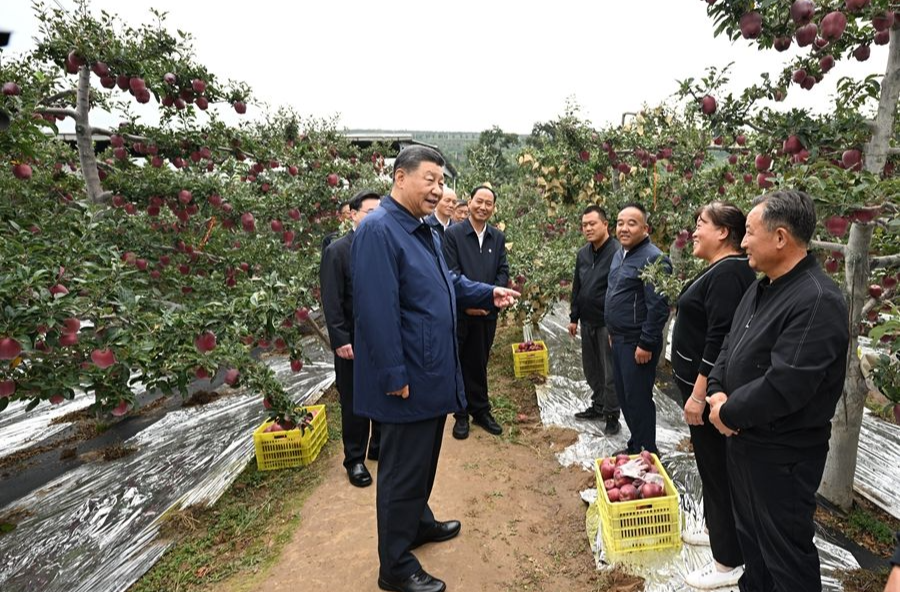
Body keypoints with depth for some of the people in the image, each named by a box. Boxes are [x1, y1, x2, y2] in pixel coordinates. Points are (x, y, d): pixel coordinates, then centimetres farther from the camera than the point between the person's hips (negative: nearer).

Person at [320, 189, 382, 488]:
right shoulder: (337, 251, -7)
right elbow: (331, 301, -10)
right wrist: (341, 340, -14)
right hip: (354, 341, -4)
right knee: (354, 403, 10)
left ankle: (380, 446, 36)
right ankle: (355, 459, 27)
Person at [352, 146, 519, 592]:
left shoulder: (423, 230, 12)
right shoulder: (379, 230, -19)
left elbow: (447, 283, 22)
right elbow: (377, 309, -24)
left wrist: (488, 294, 8)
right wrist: (395, 375, -23)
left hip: (433, 373, 10)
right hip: (408, 378, -9)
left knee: (424, 459, 24)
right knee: (403, 468, 5)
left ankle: (418, 521, 45)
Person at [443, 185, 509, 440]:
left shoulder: (498, 237, 8)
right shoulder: (453, 234, -5)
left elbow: (503, 271, 5)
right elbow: (451, 273, -11)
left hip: (488, 312, 4)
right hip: (460, 311, -3)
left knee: (479, 364, 15)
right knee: (459, 364, 8)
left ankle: (481, 411, 29)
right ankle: (461, 415, 22)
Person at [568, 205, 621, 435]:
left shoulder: (617, 252, -15)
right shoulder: (583, 254, 9)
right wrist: (574, 317, 16)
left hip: (607, 323, -7)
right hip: (587, 322, 7)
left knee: (610, 372, 4)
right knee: (591, 368, 18)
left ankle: (612, 416, 18)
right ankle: (598, 406, 35)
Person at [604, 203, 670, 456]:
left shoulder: (653, 258, -17)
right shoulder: (619, 254, 12)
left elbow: (658, 307, -21)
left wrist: (646, 344, -21)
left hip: (637, 343, -9)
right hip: (619, 339, 9)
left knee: (638, 399, 1)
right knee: (623, 396, 17)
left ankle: (647, 452, 18)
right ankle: (635, 445, 34)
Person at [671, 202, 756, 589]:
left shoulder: (729, 273, -20)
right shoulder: (720, 270, 12)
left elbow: (719, 340, -26)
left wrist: (699, 393, -24)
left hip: (708, 388, -10)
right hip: (699, 382, 10)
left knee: (717, 469, 2)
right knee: (711, 464, 22)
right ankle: (718, 530, 39)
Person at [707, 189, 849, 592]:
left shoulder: (817, 301, -24)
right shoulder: (761, 288, 7)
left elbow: (783, 385, -30)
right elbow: (730, 348, 11)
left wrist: (728, 412, -16)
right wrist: (716, 392, -6)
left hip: (782, 454, -9)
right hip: (744, 440, 9)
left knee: (784, 551, 10)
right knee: (750, 533, 26)